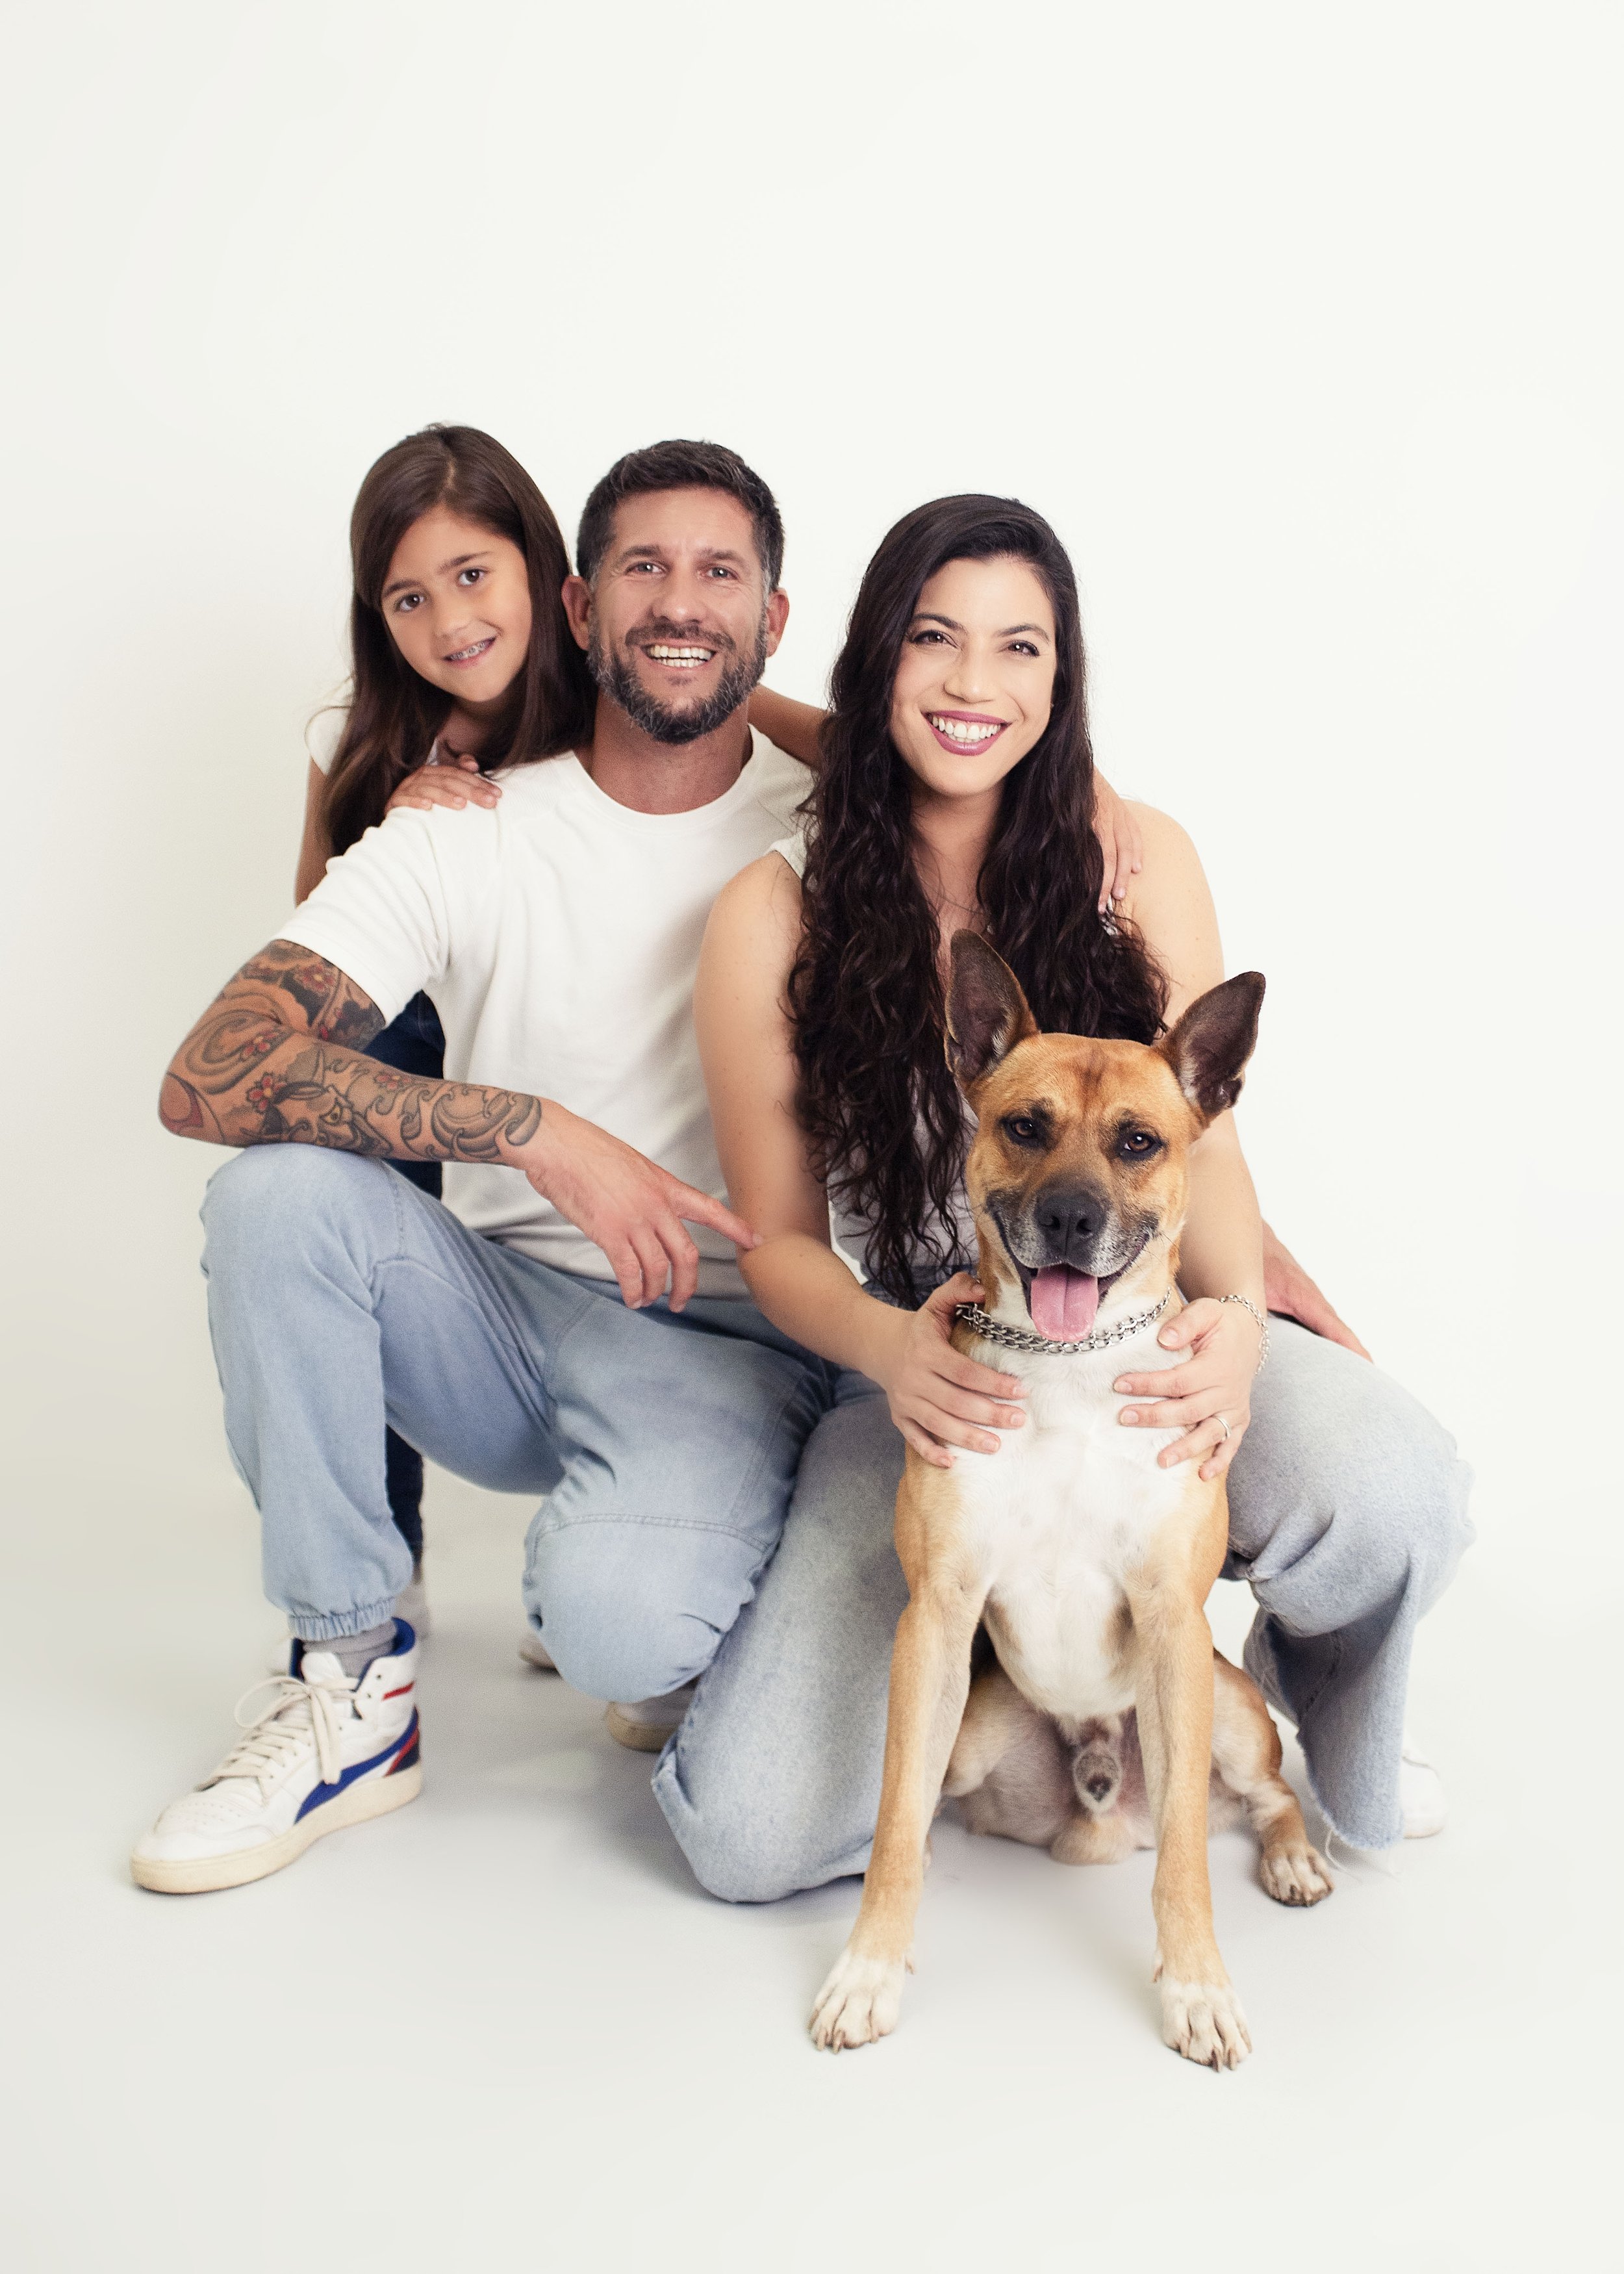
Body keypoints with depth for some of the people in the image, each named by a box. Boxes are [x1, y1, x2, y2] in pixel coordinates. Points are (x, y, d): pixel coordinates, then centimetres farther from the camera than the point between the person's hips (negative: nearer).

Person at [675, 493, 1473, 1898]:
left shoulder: (1138, 859, 3)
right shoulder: (775, 919, -2)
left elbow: (1204, 1142, 1)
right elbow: (779, 1242, 0)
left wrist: (1239, 1313, -22)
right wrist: (893, 1348, -24)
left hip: (1138, 1342, 1)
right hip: (917, 1377, -1)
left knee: (1391, 1490, -33)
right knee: (753, 1834, -18)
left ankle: (1327, 1730, 6)